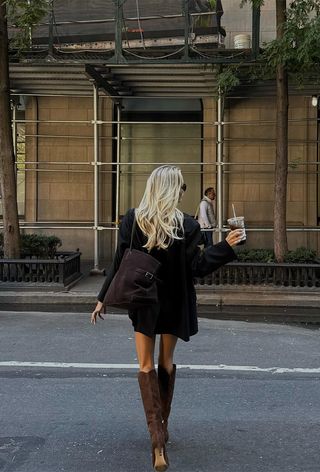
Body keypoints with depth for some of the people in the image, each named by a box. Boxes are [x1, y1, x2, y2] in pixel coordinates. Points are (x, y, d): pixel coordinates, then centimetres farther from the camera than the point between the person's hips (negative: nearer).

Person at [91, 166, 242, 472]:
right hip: (174, 305, 0)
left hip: (143, 303, 0)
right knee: (166, 363, 18)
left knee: (146, 367, 4)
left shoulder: (132, 220, -8)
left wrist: (103, 299, 2)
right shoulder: (187, 225, -12)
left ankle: (156, 435, -12)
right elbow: (196, 268, -11)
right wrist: (227, 246, -3)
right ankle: (163, 427, 29)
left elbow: (119, 263, -7)